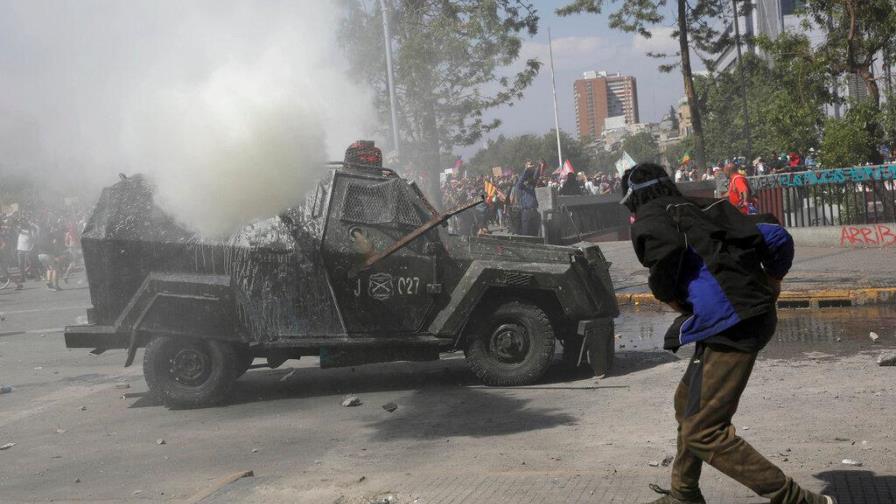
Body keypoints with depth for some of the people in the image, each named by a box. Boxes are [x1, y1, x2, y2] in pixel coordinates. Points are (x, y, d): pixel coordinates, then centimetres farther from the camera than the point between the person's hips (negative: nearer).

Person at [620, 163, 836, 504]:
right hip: (756, 314, 9)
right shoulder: (707, 210, 21)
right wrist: (771, 281, 26)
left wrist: (666, 294, -7)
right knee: (687, 402, 25)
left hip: (727, 326, -9)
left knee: (703, 431, -8)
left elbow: (666, 246, -24)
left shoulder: (649, 218, 1)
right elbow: (776, 236, 14)